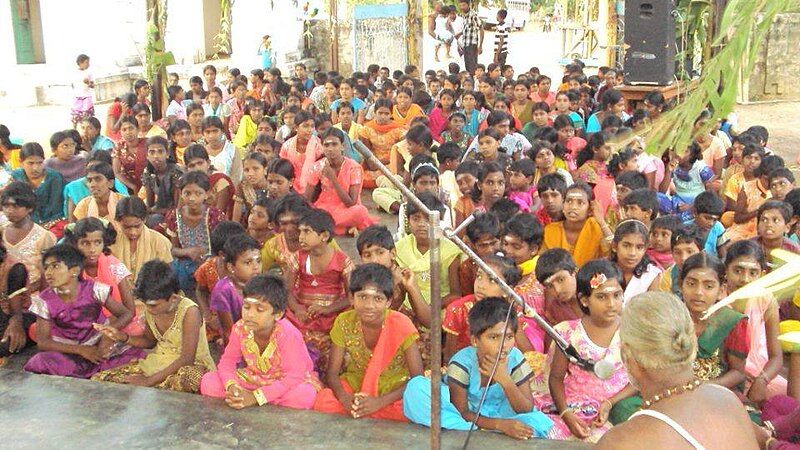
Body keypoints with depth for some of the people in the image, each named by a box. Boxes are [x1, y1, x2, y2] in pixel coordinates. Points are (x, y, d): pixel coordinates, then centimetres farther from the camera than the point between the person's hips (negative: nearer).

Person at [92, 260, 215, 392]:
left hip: (191, 365, -7)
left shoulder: (189, 311, -23)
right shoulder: (150, 308, -4)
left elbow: (187, 359, -24)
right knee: (99, 379, -6)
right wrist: (122, 337, -4)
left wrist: (149, 380, -24)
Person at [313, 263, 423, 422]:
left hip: (395, 390, 0)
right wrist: (344, 398, -29)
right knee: (322, 402, -28)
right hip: (355, 386, 1)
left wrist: (380, 402, -29)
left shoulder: (401, 325, -20)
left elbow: (417, 378, -18)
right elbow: (333, 373, -7)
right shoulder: (344, 323, -12)